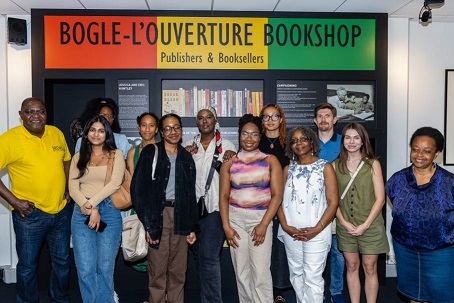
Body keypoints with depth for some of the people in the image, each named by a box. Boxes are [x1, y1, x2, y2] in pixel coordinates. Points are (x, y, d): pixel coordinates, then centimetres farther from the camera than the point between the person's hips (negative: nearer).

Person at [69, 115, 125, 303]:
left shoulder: (116, 155, 6)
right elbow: (73, 187, 3)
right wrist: (89, 210, -10)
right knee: (85, 268, 1)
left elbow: (115, 183, -7)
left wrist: (91, 203, -11)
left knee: (105, 267, 3)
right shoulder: (78, 157, 13)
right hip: (82, 214, 2)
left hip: (109, 212, -2)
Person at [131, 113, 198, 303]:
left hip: (180, 216, 3)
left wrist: (192, 227, 8)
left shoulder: (186, 157, 13)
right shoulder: (150, 153, 1)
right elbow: (138, 188, -6)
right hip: (158, 215, -3)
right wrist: (147, 222, -13)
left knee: (178, 270, 9)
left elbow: (191, 194, 14)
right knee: (157, 270, 2)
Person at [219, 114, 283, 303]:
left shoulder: (270, 160, 1)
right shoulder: (229, 163, 6)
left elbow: (277, 195, -4)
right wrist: (226, 226, -4)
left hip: (261, 218, -2)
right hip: (236, 218, 2)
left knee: (261, 272, -7)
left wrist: (263, 225, -11)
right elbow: (224, 196, 4)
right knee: (241, 272, 8)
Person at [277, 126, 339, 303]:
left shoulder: (325, 167, 1)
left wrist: (317, 229, -13)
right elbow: (279, 200, 7)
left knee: (313, 277, -4)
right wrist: (285, 226, -8)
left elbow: (333, 202, -5)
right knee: (296, 275, 13)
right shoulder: (288, 170, 11)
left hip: (317, 232, -3)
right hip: (291, 232, 4)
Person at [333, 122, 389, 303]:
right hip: (345, 227, 2)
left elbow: (380, 199, -6)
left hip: (370, 226, -2)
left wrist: (365, 225, -12)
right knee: (352, 267, 12)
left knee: (370, 269, 7)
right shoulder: (336, 166, 2)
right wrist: (344, 222, -10)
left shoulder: (373, 164, -3)